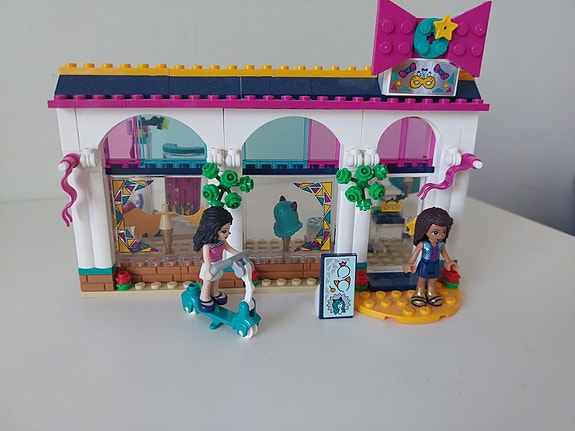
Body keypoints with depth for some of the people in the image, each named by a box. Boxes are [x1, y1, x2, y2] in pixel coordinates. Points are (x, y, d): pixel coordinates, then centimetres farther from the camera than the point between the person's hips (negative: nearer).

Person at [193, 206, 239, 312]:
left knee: (216, 281, 29)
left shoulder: (222, 240, -14)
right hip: (210, 267, -6)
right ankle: (204, 299, 42)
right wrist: (209, 270, -52)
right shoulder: (207, 244, -36)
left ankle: (215, 294, 55)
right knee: (207, 283, 18)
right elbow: (206, 258, -42)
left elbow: (227, 247, 1)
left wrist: (238, 254, -3)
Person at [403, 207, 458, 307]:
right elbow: (415, 253, -19)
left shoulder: (441, 244, -12)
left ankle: (431, 293, 43)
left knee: (432, 281, 22)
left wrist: (448, 262, 16)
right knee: (422, 280, 17)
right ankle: (419, 293, 35)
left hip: (435, 266, 4)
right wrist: (410, 263, -21)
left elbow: (444, 253, 6)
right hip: (425, 265, -4)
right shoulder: (423, 244, -26)